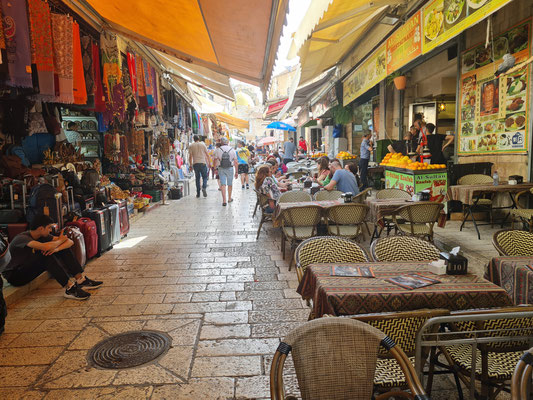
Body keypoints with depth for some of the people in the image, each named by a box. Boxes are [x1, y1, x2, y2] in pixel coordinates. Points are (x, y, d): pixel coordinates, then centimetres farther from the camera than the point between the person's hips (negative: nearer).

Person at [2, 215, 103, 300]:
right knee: (46, 255, -33)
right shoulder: (22, 238, -25)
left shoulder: (43, 236, -1)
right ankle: (69, 288, -33)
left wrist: (56, 248, -28)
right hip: (15, 276, -8)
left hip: (30, 271, 8)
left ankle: (81, 280, -13)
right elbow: (45, 247, -43)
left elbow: (70, 242, -6)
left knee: (63, 248, -6)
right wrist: (60, 240, -21)